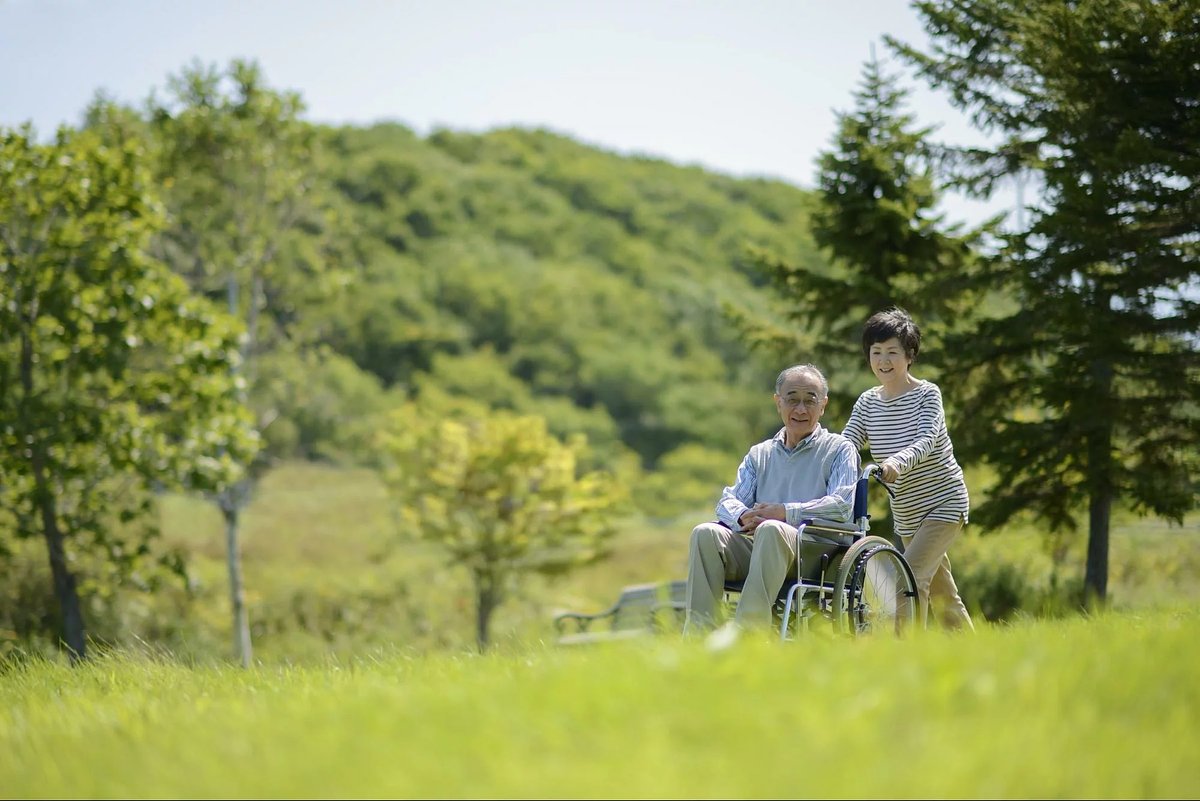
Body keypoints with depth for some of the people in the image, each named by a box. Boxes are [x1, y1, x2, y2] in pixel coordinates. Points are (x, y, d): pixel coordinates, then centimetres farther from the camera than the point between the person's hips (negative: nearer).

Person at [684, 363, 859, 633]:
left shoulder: (839, 449, 12)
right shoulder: (760, 454, 25)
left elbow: (842, 505, -4)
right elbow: (728, 501, 13)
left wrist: (786, 512, -13)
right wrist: (743, 517, -12)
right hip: (757, 549, 4)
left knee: (771, 529, -37)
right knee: (706, 534, -24)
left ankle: (749, 629, -46)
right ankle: (698, 634, -33)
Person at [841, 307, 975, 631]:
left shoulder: (927, 394, -11)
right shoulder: (867, 402, 3)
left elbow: (926, 441, -27)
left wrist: (897, 461, -47)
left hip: (944, 503, -6)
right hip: (906, 513, 6)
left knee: (912, 577, -22)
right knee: (942, 594, 14)